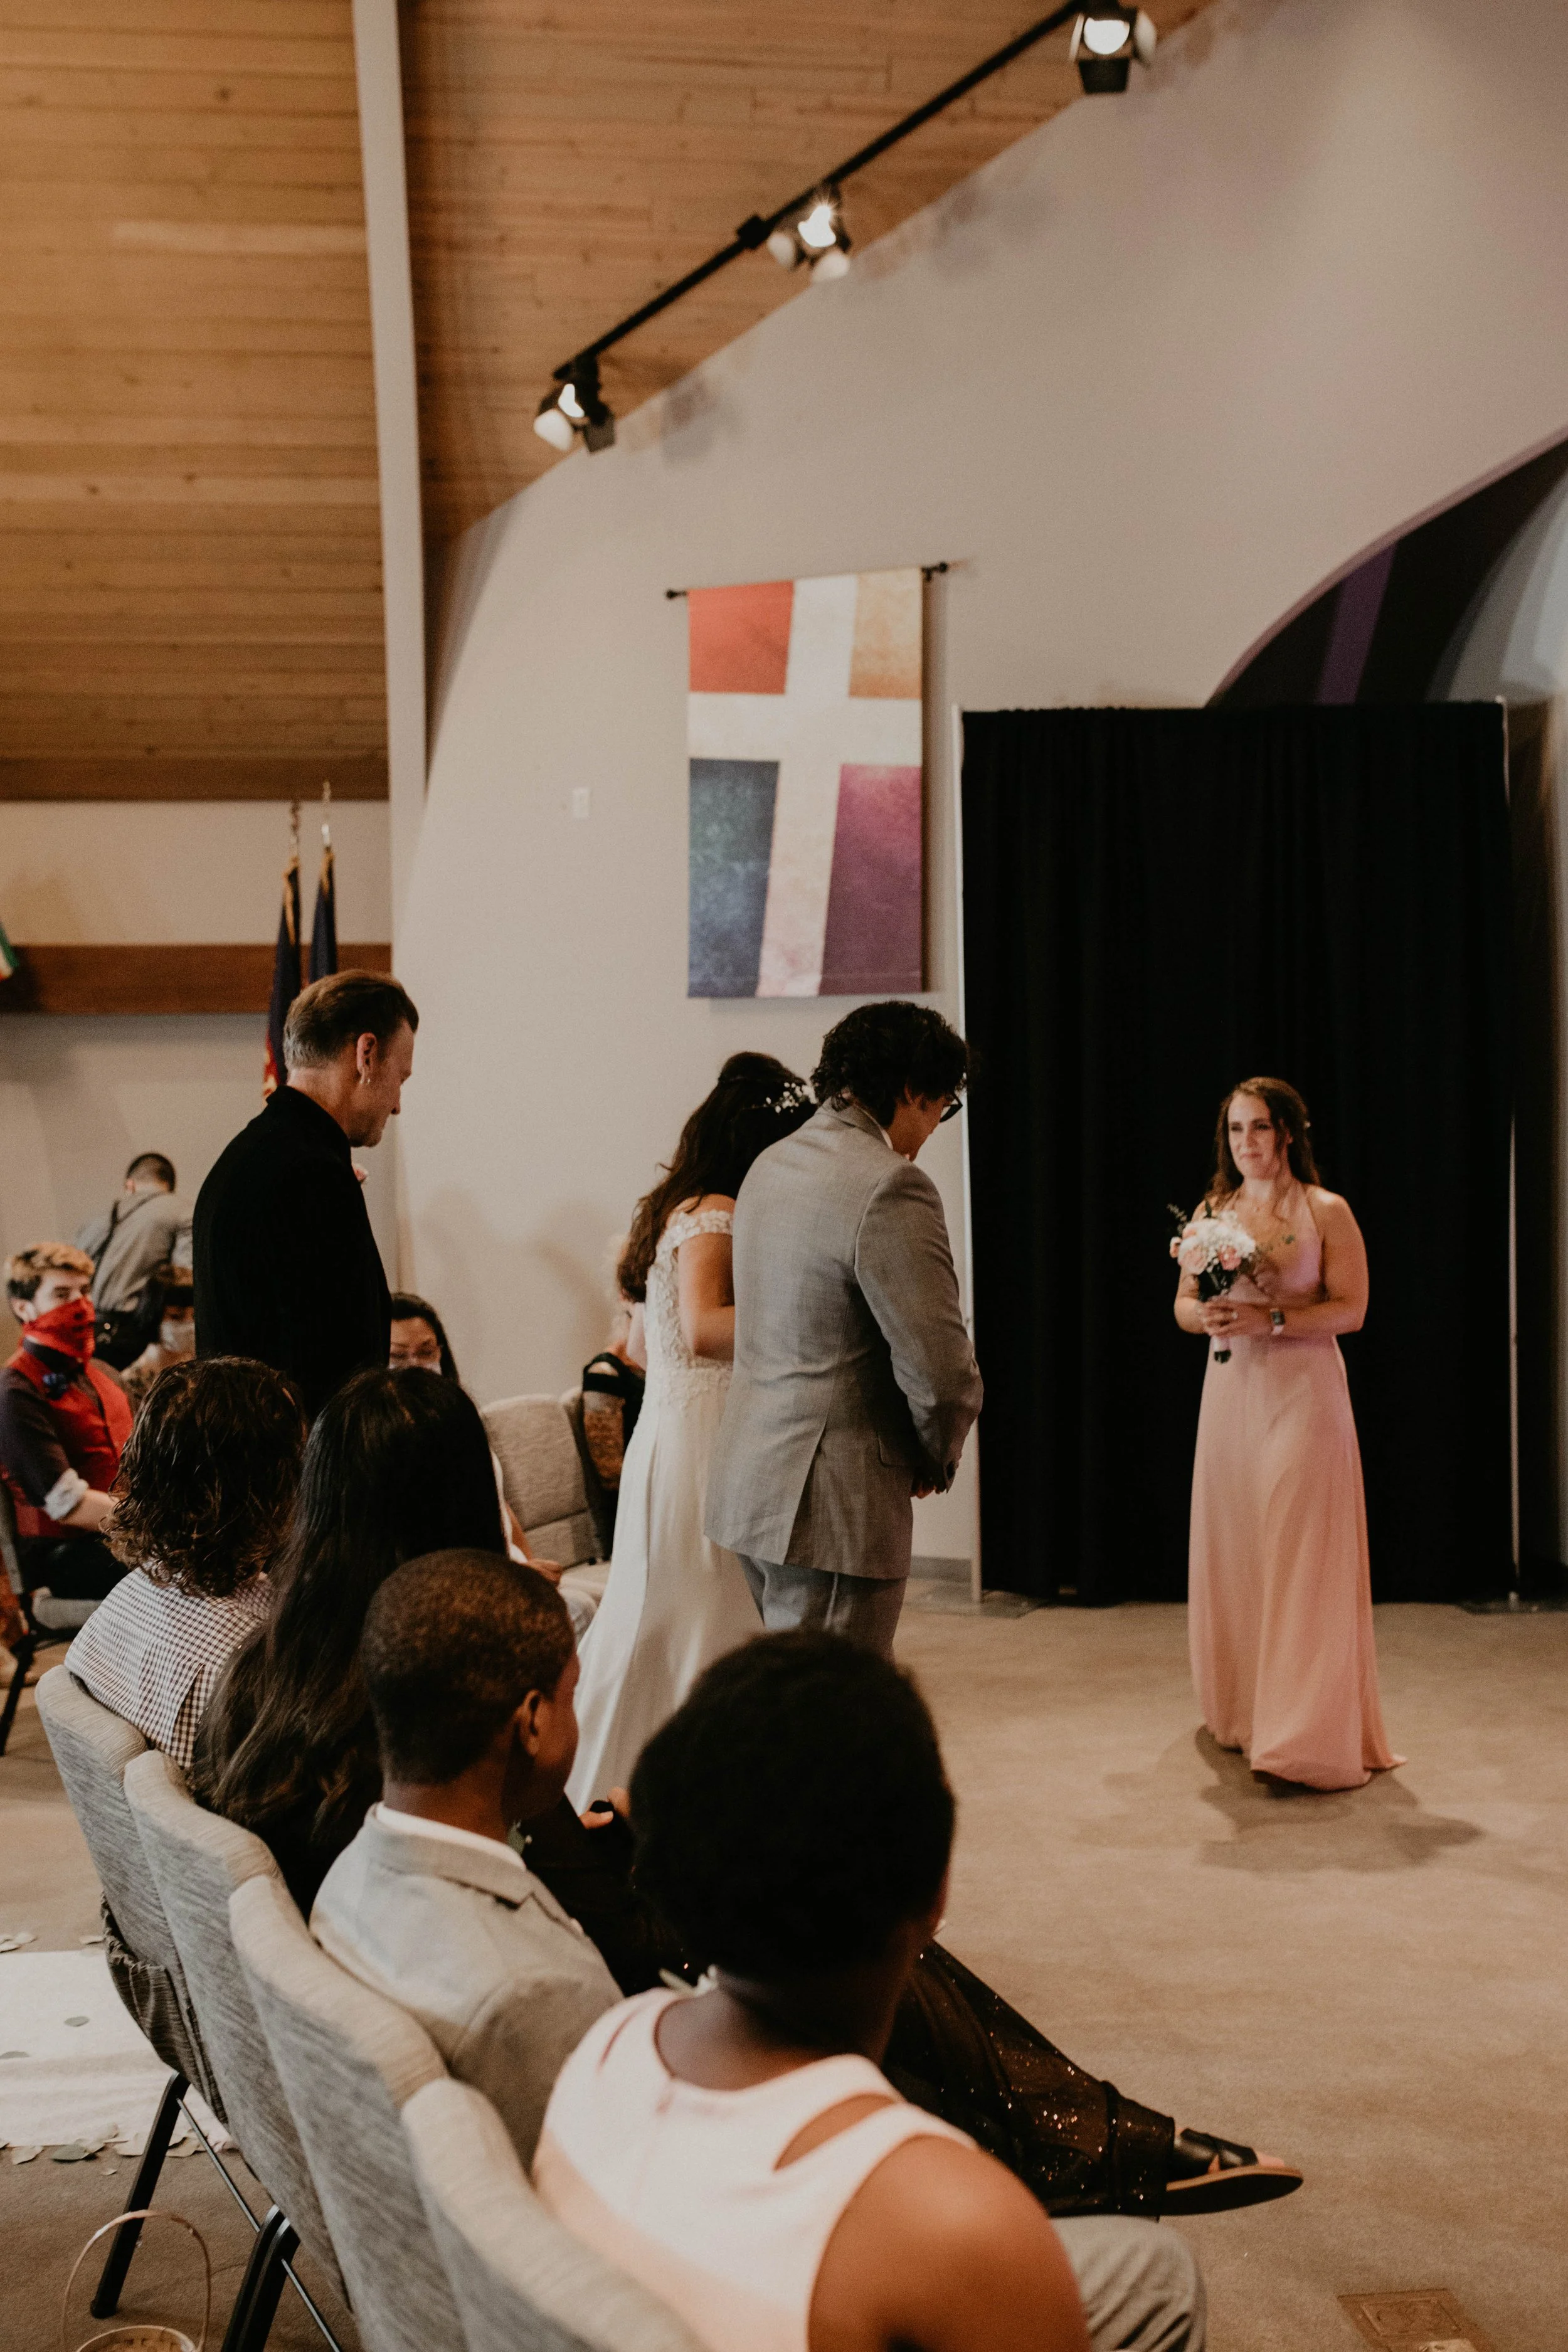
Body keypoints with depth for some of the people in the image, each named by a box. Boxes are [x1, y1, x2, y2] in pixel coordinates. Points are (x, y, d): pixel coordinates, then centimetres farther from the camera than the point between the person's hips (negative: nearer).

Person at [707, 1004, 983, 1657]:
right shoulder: (890, 1187, -17)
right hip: (831, 1503, -9)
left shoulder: (770, 1165, 11)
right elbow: (940, 1366, -20)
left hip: (750, 1480, 9)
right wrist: (936, 1458, 1)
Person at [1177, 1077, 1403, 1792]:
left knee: (1301, 1560, -8)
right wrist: (1206, 1315, -11)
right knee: (1233, 1552, 9)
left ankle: (1309, 1737, -7)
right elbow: (1183, 1304, 12)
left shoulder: (1326, 1212, -3)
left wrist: (1271, 1319, -20)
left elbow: (1351, 1308, -8)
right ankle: (1241, 1712, 23)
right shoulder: (1212, 1211, 11)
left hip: (1304, 1391, -5)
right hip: (1230, 1390, 5)